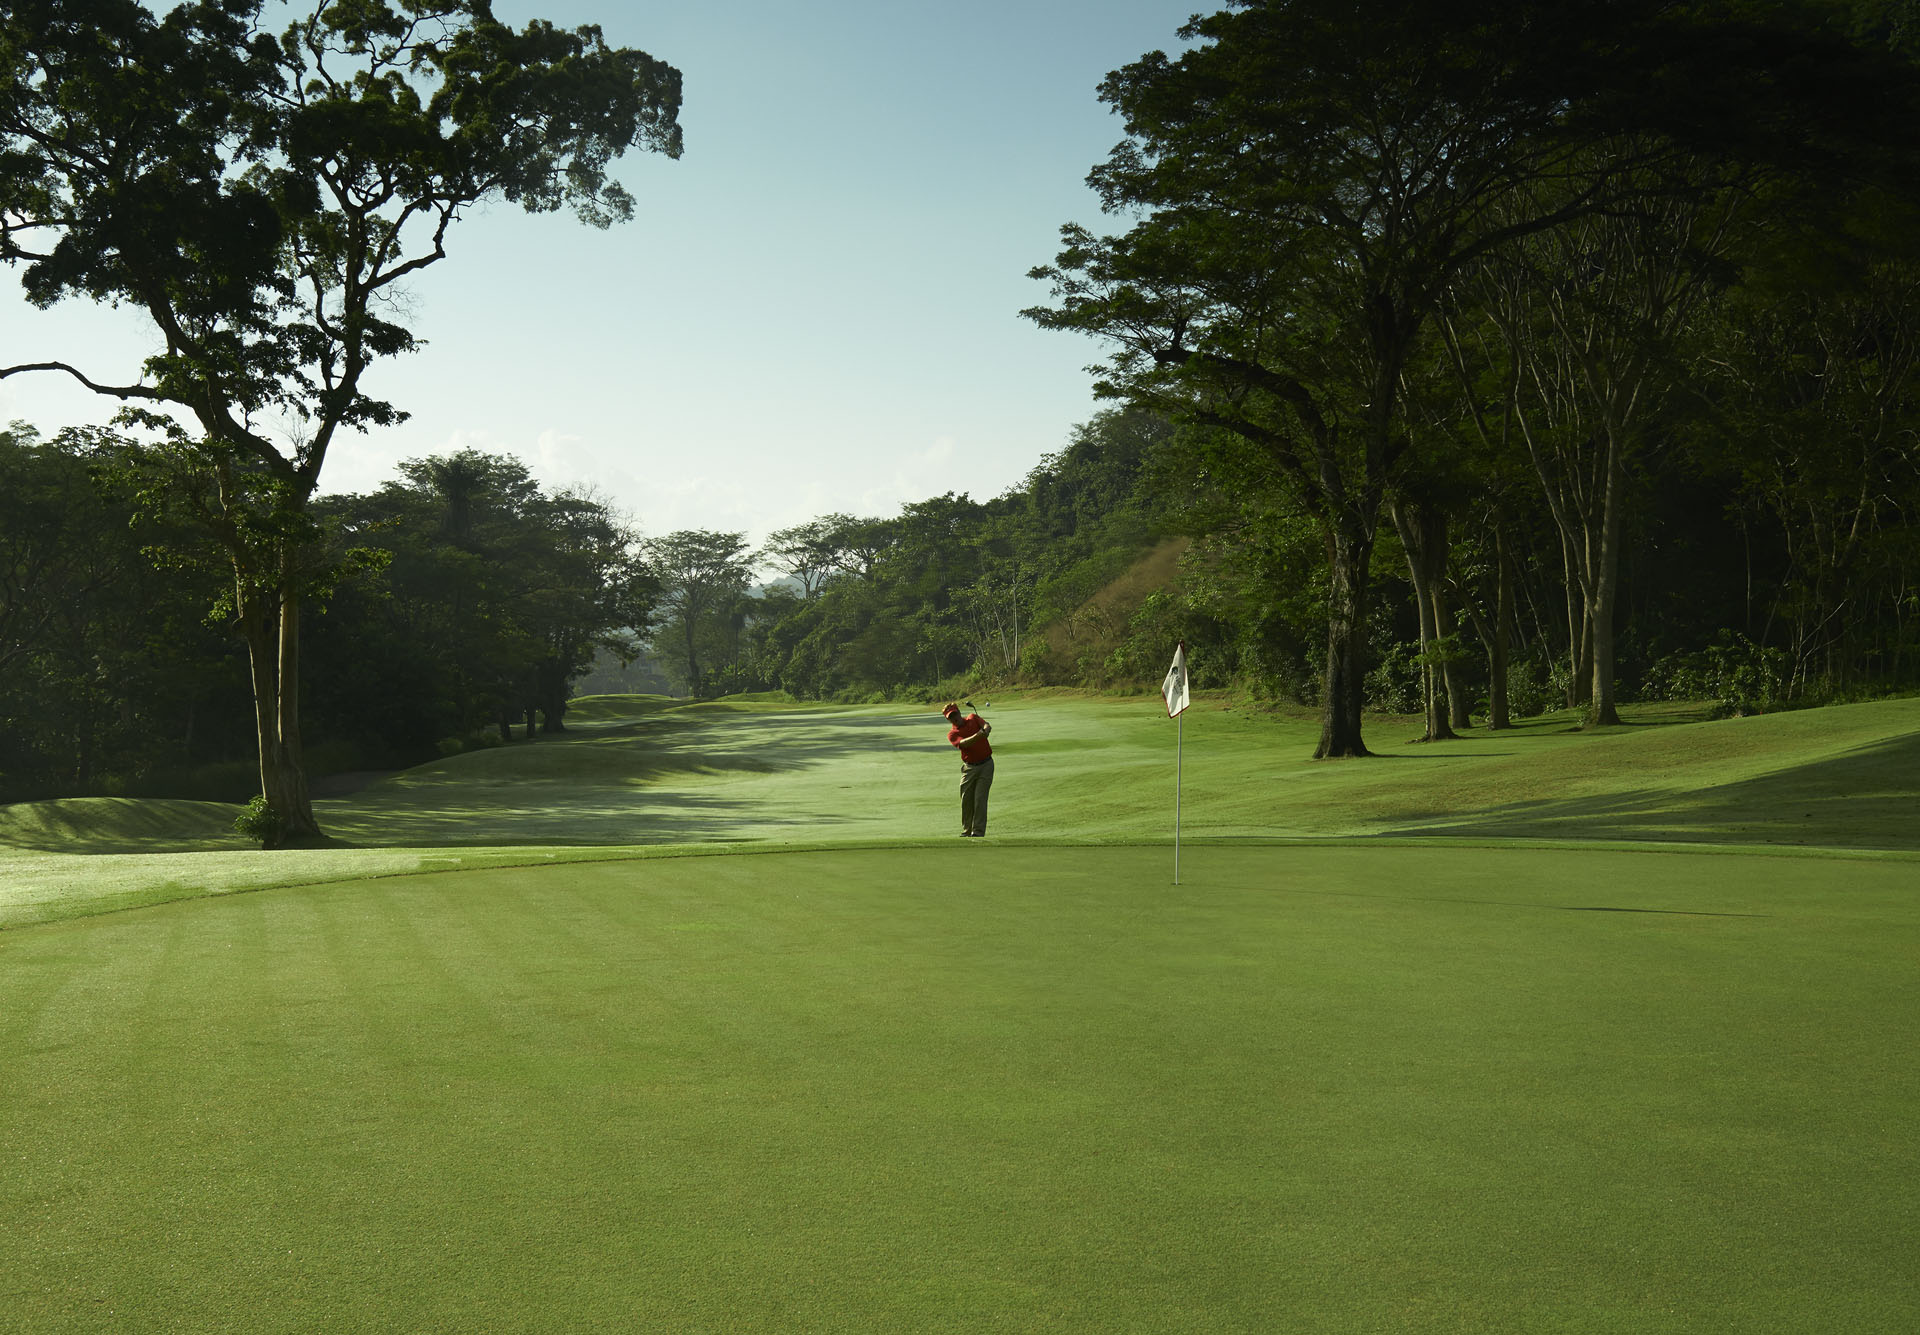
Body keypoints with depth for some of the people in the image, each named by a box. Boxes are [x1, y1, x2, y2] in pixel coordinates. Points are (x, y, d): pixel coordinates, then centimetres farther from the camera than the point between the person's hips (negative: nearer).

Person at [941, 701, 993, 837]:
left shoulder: (973, 718, 5)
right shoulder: (952, 734, -3)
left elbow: (987, 726, -12)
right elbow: (964, 743, -23)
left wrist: (985, 729, -36)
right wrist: (978, 735, -39)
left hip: (986, 765, -1)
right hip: (969, 768, 1)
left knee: (980, 798, -9)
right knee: (966, 800, 1)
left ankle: (978, 832, -8)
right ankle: (966, 832, 15)